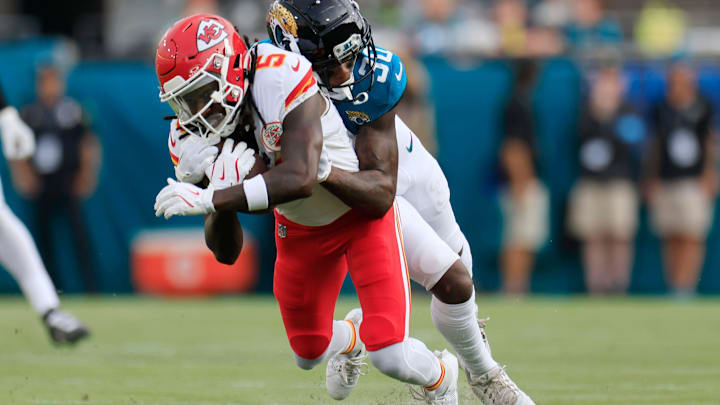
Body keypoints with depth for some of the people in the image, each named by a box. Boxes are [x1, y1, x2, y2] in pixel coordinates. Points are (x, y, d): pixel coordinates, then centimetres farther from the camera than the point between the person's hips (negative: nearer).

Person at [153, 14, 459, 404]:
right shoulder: (196, 143, -19)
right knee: (309, 353, 17)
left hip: (362, 211, -5)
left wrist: (210, 198, -51)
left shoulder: (281, 78, -36)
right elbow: (226, 253, -17)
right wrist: (221, 201, -38)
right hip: (300, 228, 6)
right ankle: (353, 335, 54)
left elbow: (300, 178, -46)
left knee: (391, 357, -13)